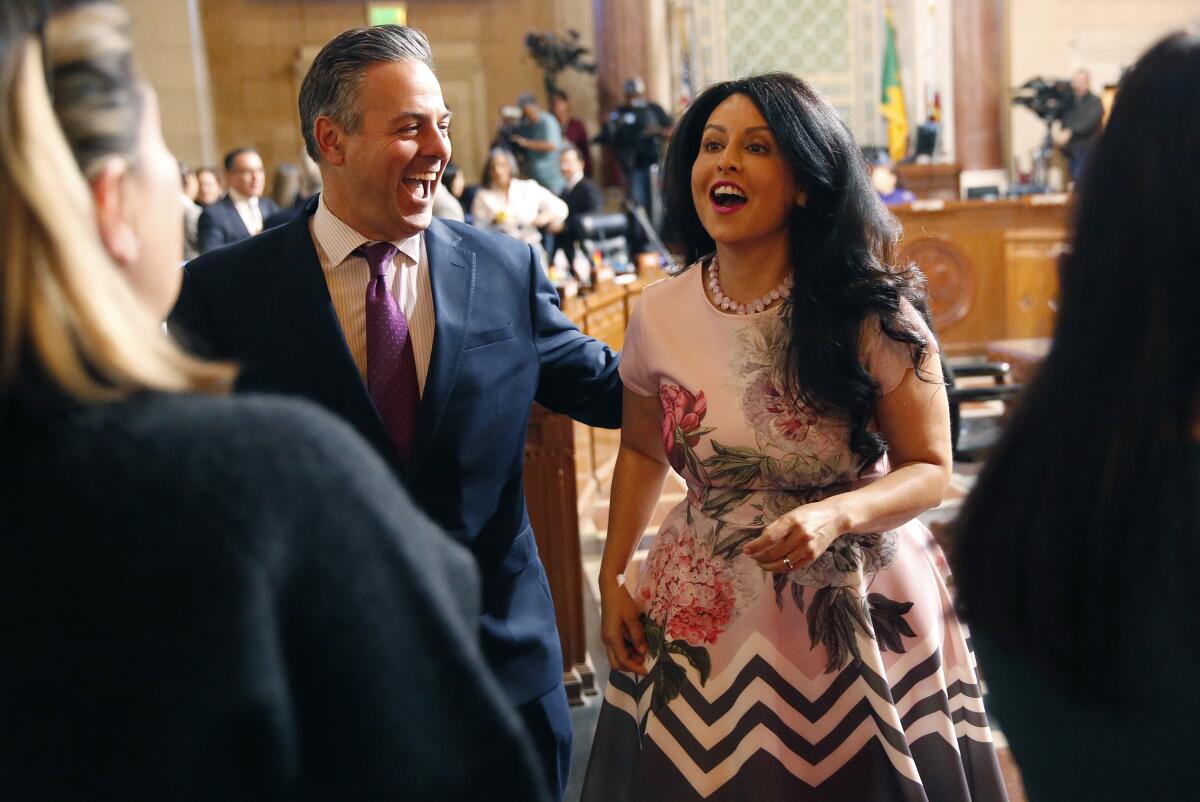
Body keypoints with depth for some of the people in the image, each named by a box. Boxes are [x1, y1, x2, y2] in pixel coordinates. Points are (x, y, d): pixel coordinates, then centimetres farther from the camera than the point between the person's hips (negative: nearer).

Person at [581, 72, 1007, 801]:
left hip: (860, 614, -2)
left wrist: (834, 517, -27)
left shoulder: (872, 313, -14)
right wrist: (612, 578, 5)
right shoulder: (659, 314, -5)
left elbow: (930, 469, -9)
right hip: (708, 621, 3)